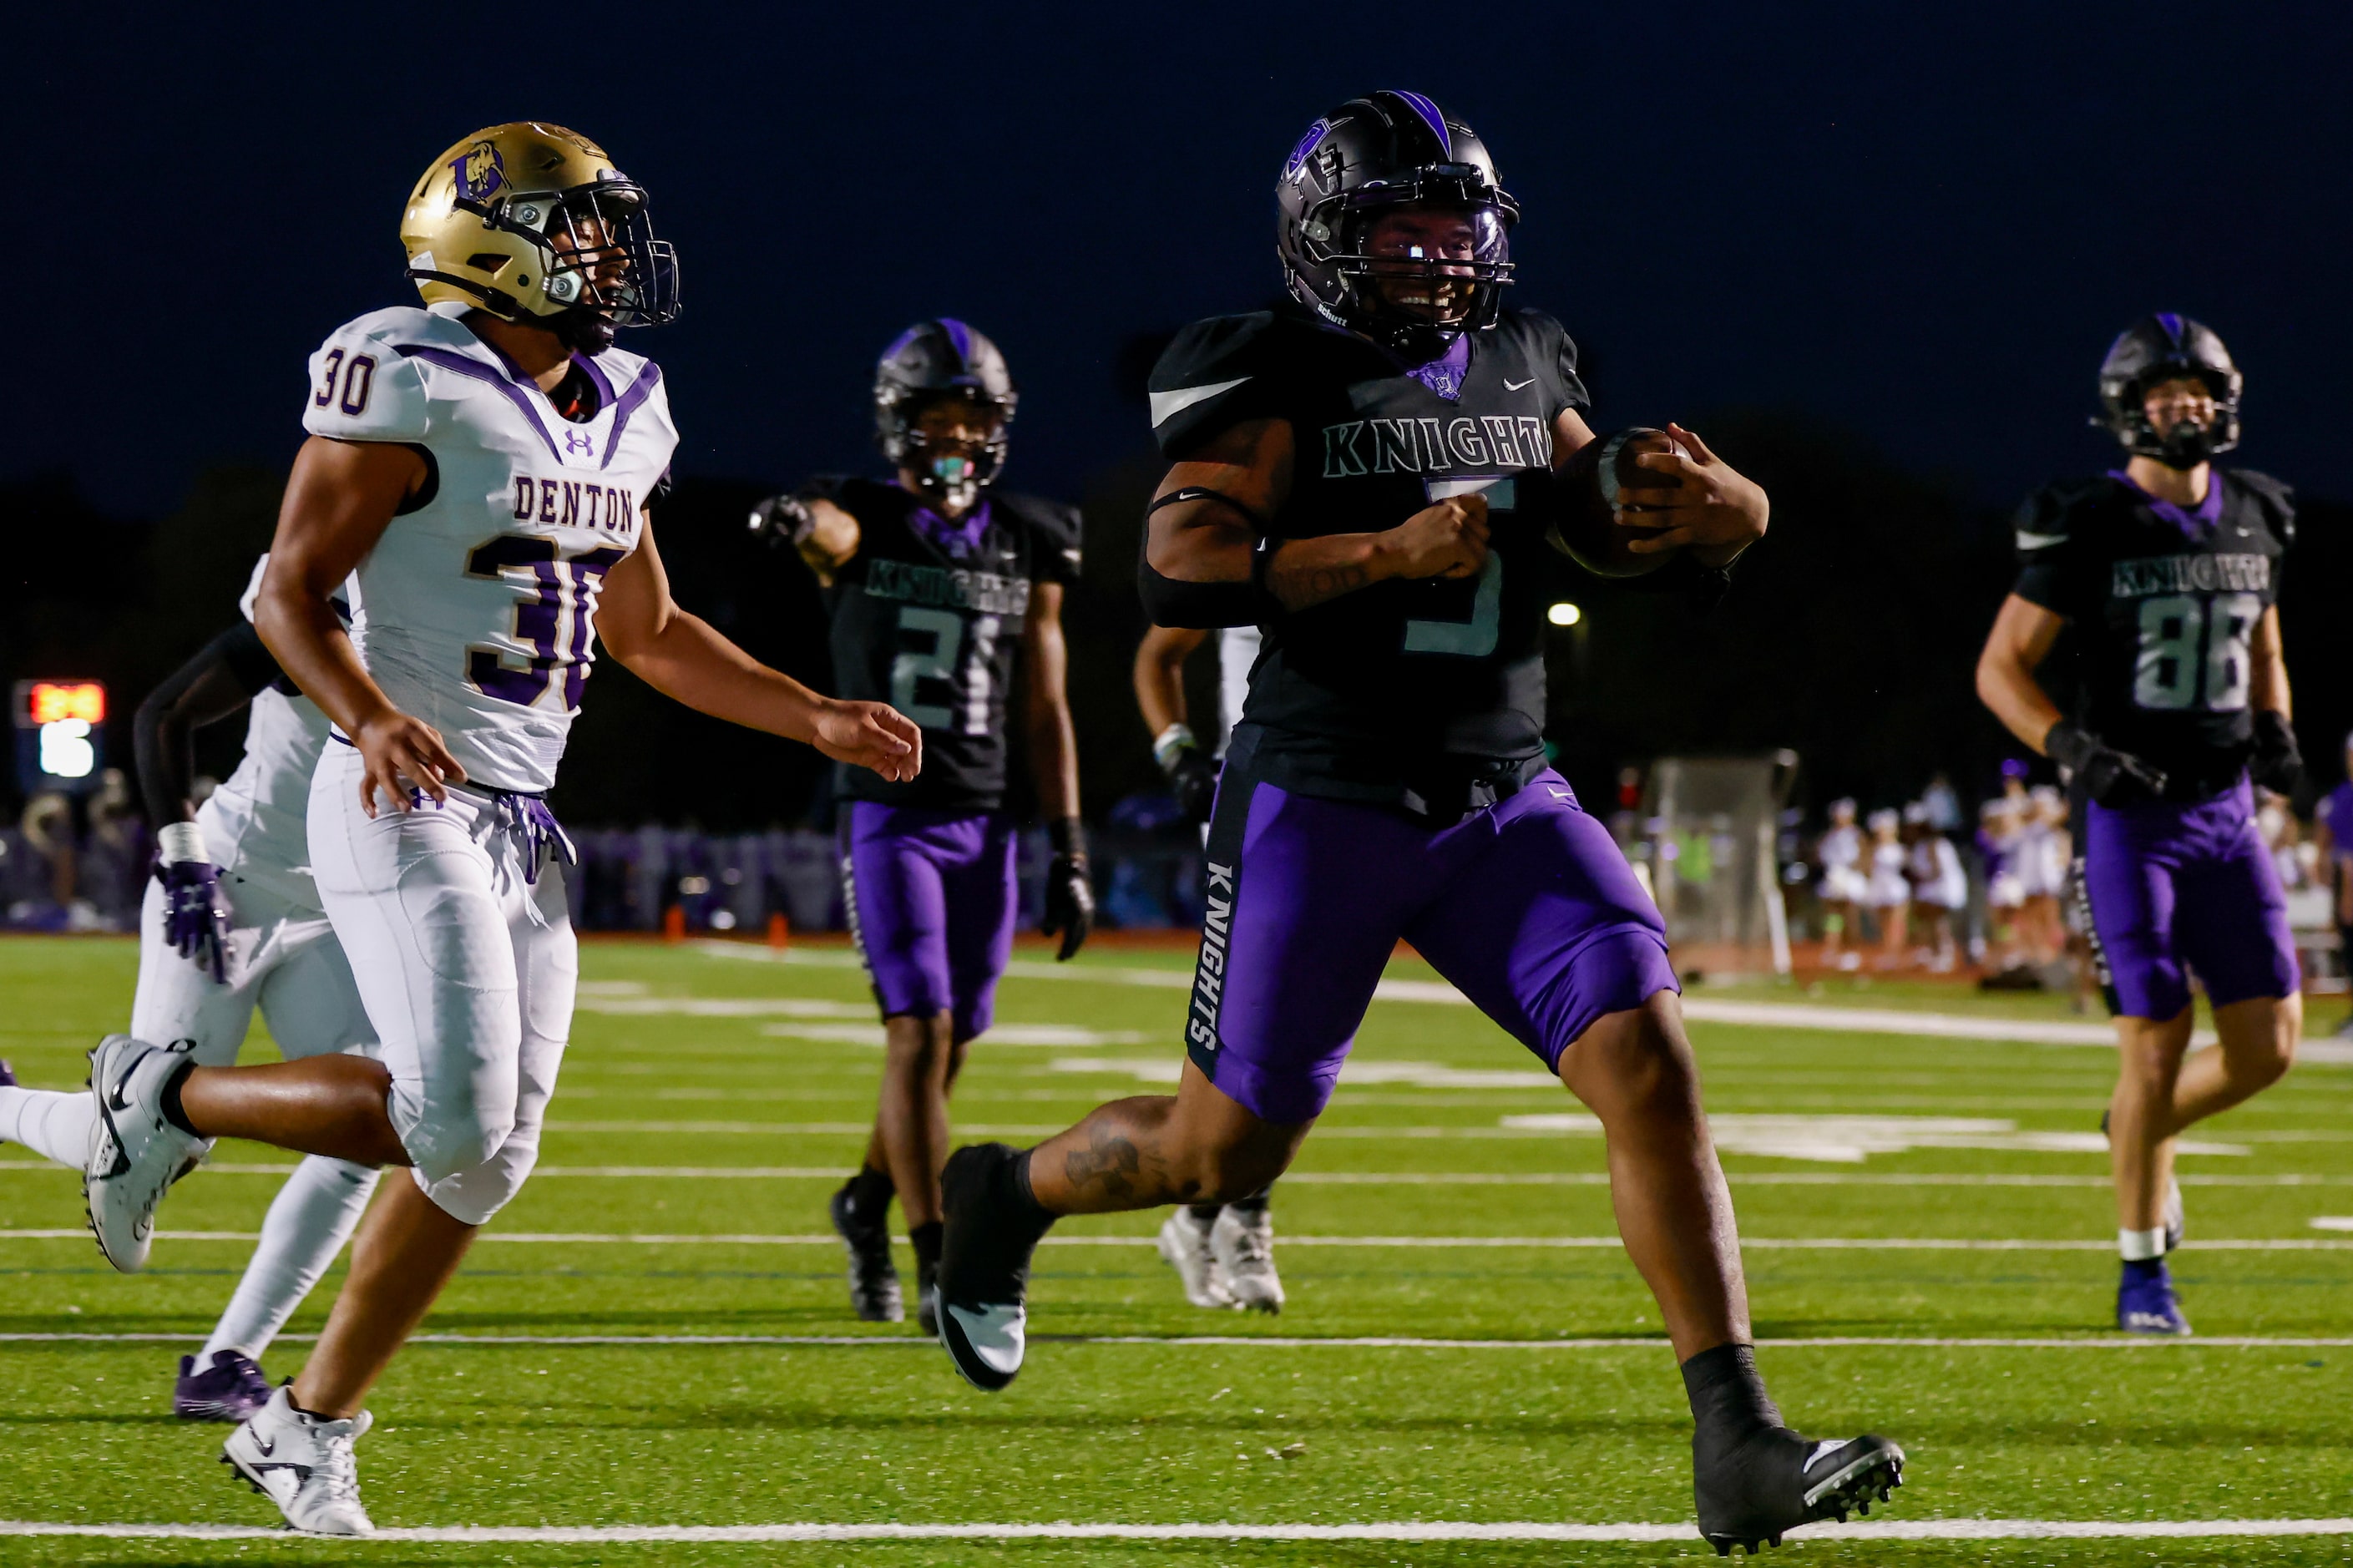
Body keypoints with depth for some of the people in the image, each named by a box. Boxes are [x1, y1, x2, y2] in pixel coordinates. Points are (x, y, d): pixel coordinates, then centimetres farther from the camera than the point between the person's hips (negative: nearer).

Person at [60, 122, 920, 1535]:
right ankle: (168, 1097, 1)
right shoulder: (415, 389, -11)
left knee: (486, 1161, 4)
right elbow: (291, 591, -12)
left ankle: (309, 1426, 14)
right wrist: (369, 718, -30)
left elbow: (647, 633, 25)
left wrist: (817, 720, 18)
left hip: (524, 827, 8)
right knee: (452, 1122, -20)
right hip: (406, 807, -8)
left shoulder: (617, 417, 13)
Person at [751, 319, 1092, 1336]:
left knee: (949, 1044, 10)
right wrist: (794, 521, -57)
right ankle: (935, 1264, -16)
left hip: (982, 823, 4)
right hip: (887, 817, -4)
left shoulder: (1029, 548, 8)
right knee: (921, 1030, -15)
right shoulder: (865, 525, -4)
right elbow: (830, 528, -31)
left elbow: (1046, 711, 12)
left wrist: (1068, 851, 8)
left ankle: (869, 1201, 37)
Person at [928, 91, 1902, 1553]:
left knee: (1651, 1063, -15)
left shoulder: (1522, 363, 9)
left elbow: (1616, 527, 22)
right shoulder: (1280, 380, -8)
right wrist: (1384, 555, -26)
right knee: (1223, 1150, 5)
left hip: (1506, 803, 4)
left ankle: (1736, 1447, -17)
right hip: (1322, 809, -4)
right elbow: (1178, 568, -20)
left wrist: (1709, 518, -1)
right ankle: (1008, 1190, 39)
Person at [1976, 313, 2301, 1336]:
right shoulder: (2089, 530, -9)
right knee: (2156, 1045, -8)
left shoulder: (2255, 520, 7)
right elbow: (2001, 669, -6)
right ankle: (2143, 1274, 6)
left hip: (2225, 810, 5)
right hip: (2129, 815, -5)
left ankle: (2144, 1127, 31)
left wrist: (2275, 731, 3)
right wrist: (2073, 748, -21)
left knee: (2267, 1046, -1)